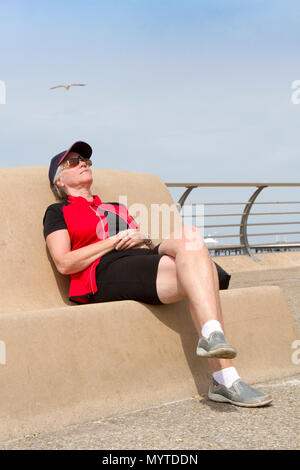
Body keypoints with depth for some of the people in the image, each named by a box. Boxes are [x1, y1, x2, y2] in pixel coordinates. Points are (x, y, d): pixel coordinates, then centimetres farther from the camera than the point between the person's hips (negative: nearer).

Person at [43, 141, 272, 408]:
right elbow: (64, 263, 0)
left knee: (189, 236, -29)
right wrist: (115, 240, -2)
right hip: (106, 273, -6)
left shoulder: (116, 209, 37)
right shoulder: (58, 212, 17)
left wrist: (143, 239, 2)